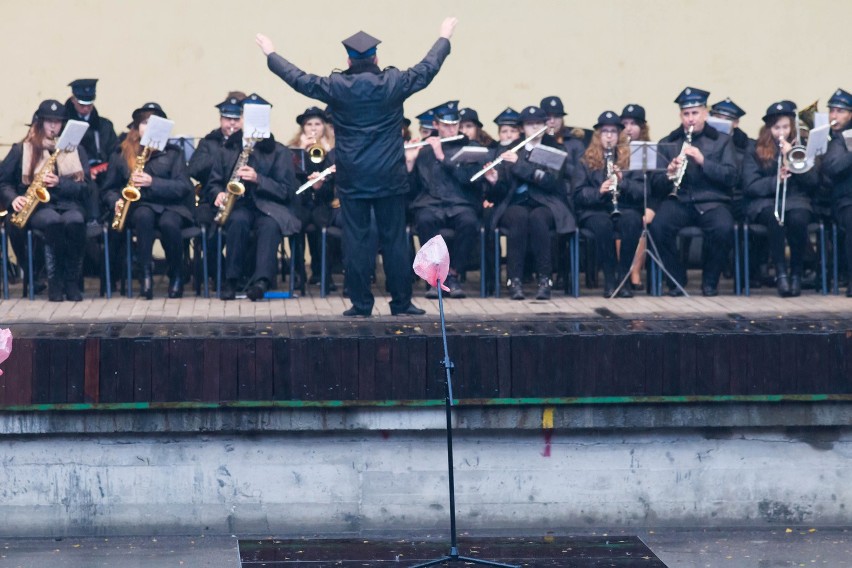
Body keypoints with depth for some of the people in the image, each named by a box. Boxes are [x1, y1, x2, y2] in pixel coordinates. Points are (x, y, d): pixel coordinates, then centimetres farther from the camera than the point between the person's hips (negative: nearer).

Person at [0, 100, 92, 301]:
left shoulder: (76, 150, 15)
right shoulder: (21, 149, 11)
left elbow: (85, 186, 6)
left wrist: (60, 183, -12)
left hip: (69, 204, 1)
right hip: (38, 207, -1)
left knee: (74, 222, -38)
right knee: (52, 221, -39)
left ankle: (72, 282, -26)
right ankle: (55, 281, -27)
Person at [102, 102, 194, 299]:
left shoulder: (173, 153, 7)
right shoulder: (121, 154, 12)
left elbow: (183, 187, -4)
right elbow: (109, 189, 15)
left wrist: (152, 182, -18)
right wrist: (116, 201, -9)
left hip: (170, 206, 0)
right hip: (139, 207, 1)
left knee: (169, 223, -37)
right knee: (144, 216, -37)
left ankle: (176, 276, -14)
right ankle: (146, 274, -37)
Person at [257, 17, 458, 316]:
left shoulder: (336, 87, -5)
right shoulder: (393, 83, -5)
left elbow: (298, 78, 6)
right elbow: (427, 68, 9)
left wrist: (271, 54, 22)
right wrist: (444, 37, 25)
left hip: (352, 179, 0)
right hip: (390, 177, 0)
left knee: (356, 240, 4)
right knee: (394, 239, 5)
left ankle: (361, 303, 5)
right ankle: (401, 302, 7)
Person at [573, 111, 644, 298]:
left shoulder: (631, 157, 13)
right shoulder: (586, 160, 11)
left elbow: (642, 191, 3)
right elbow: (578, 194, 1)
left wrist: (623, 182, -16)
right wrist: (598, 191, -18)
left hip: (625, 208, 1)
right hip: (594, 210, -1)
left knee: (632, 221, -34)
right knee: (602, 223, -36)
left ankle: (623, 278, -26)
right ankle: (609, 280, -27)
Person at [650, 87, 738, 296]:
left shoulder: (722, 141, 11)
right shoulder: (667, 144, 13)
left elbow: (731, 177, -2)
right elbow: (657, 186, 6)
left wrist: (703, 161, -16)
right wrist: (669, 175, -18)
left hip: (711, 201, -1)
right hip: (679, 201, 1)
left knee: (724, 229, -34)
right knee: (658, 227, -31)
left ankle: (710, 282, -8)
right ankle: (676, 281, -9)